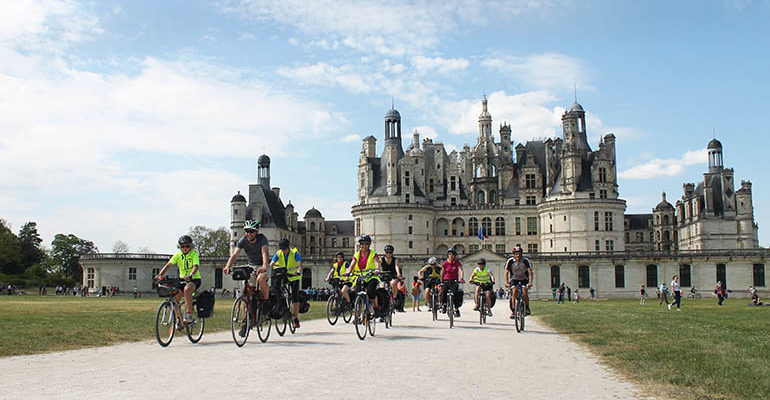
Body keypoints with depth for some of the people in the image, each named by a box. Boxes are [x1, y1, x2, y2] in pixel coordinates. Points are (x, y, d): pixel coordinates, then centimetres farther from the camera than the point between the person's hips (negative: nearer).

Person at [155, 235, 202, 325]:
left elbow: (196, 266, -28)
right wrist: (159, 275, -27)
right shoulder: (178, 255, 0)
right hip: (182, 279, 5)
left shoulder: (194, 254, -11)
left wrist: (190, 275, -48)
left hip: (194, 280, -5)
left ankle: (188, 315, -34)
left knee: (187, 289, -36)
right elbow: (168, 265, -10)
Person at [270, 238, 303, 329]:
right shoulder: (278, 254, -7)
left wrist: (298, 272, -47)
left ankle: (296, 319, -8)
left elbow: (300, 264, -28)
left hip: (294, 277, -3)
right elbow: (272, 263, -16)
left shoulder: (295, 253, -15)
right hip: (283, 276, 3)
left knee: (295, 297, -11)